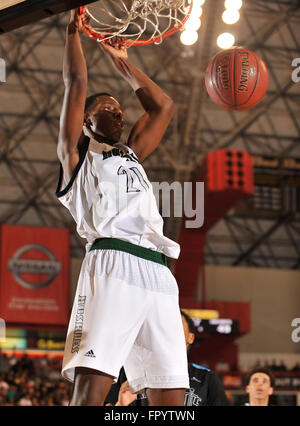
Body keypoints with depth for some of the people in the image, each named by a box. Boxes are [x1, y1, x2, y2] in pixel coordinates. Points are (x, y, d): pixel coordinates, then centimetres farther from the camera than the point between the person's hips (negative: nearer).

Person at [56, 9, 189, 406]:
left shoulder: (132, 156, 34)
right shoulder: (78, 155, 18)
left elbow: (163, 106, 38)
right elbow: (76, 83, 13)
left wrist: (120, 62, 41)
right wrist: (74, 28, 25)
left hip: (158, 273, 6)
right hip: (112, 264, -6)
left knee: (171, 395, -5)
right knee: (90, 385, -21)